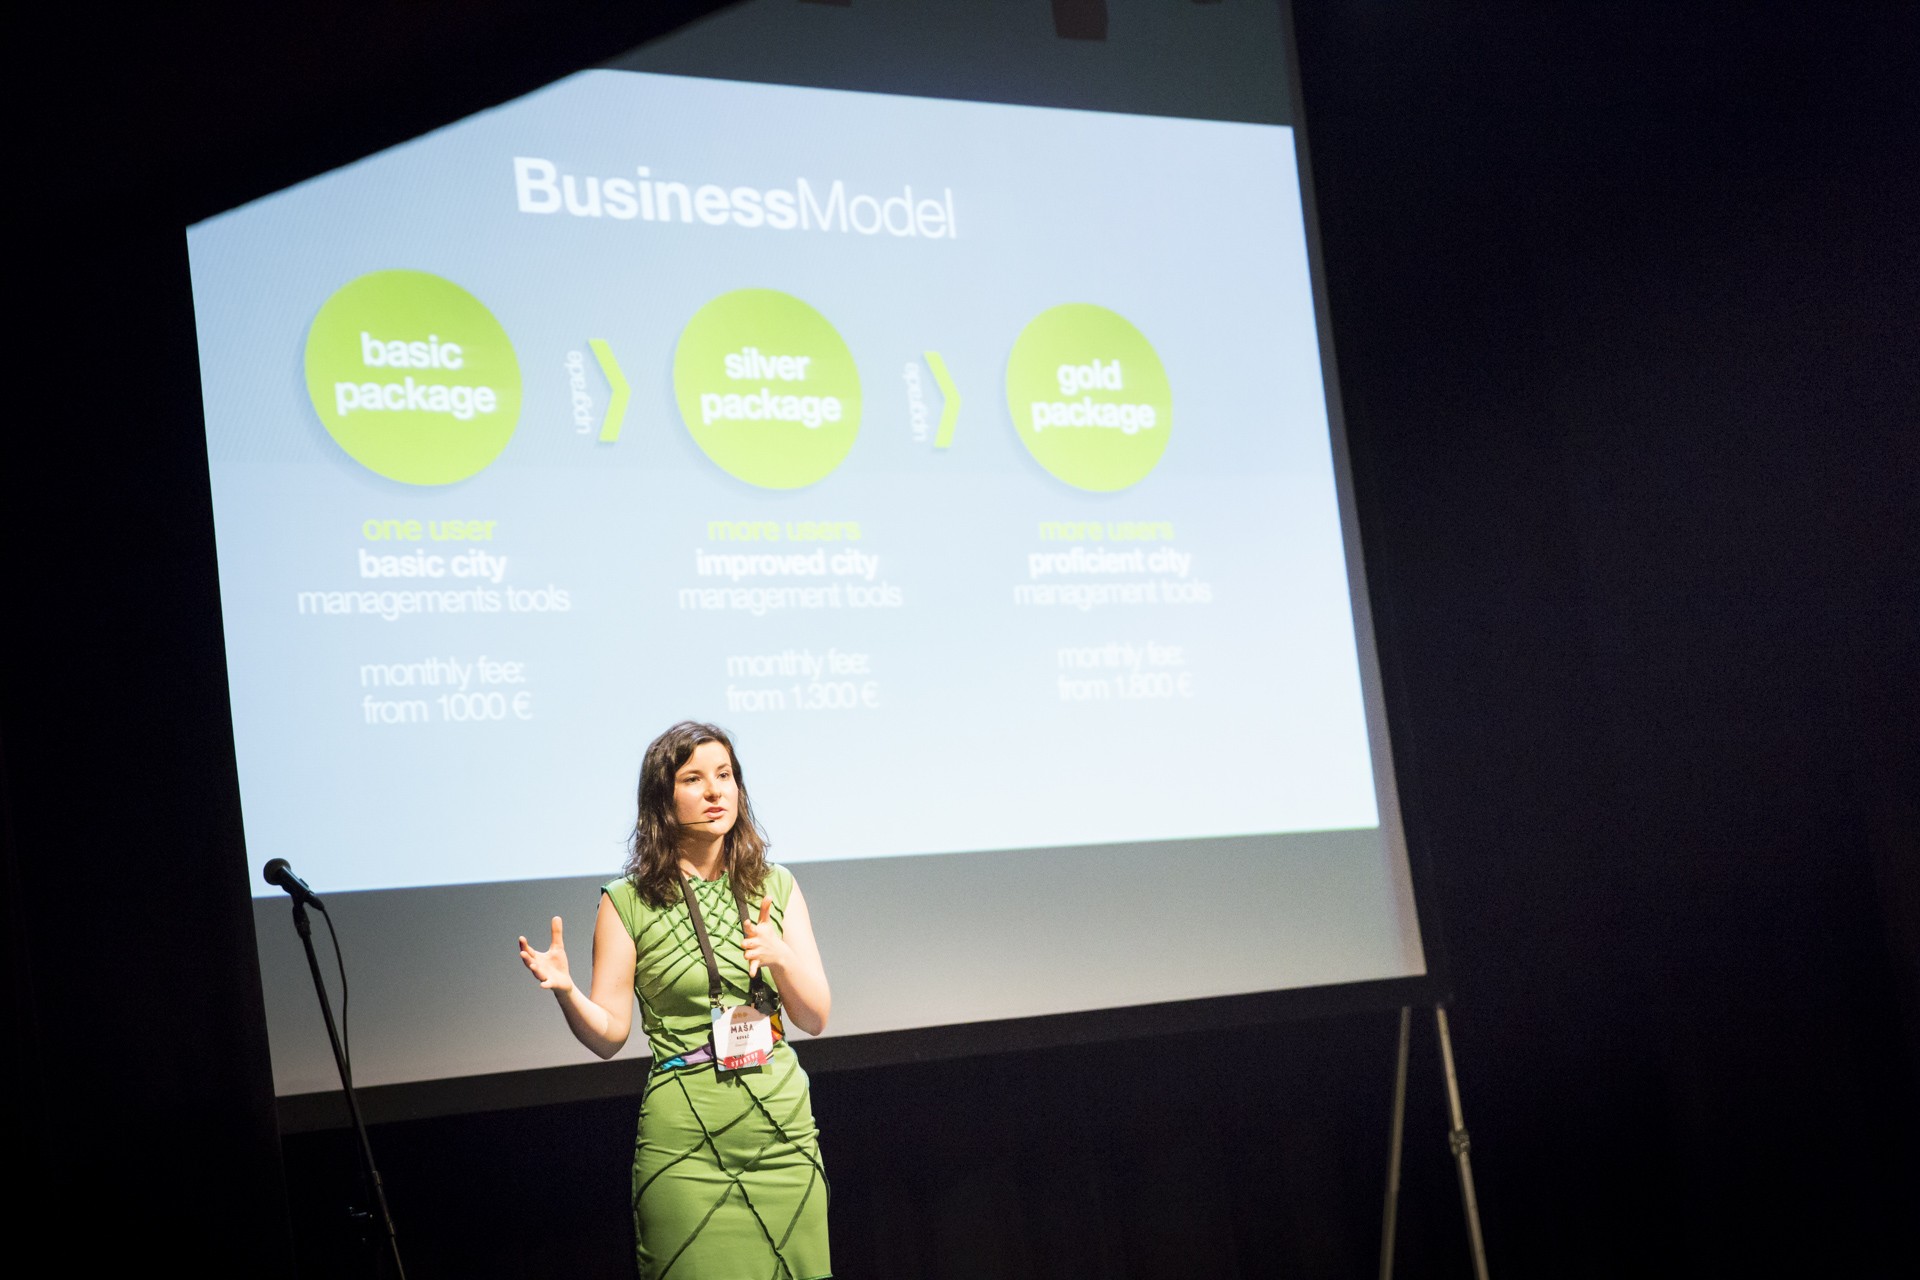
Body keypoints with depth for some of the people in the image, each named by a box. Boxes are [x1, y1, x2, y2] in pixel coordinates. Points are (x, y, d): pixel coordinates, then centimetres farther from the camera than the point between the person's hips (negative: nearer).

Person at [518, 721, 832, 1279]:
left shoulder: (775, 887, 8)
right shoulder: (628, 903, -2)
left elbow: (814, 1019, 6)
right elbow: (608, 1034, -2)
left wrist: (781, 956, -12)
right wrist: (565, 991, -21)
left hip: (783, 1128, 3)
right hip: (685, 1141, -3)